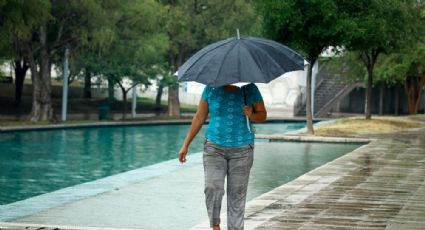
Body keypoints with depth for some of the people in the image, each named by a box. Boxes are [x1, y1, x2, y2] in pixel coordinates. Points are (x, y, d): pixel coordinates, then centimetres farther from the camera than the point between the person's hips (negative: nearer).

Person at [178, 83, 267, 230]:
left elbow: (263, 115, 5)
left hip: (241, 150, 0)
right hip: (214, 147, 0)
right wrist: (186, 145, 5)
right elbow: (199, 117, 5)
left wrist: (251, 115, -19)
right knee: (212, 187, -19)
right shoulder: (211, 88, -2)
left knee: (237, 194, 3)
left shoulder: (249, 89, -3)